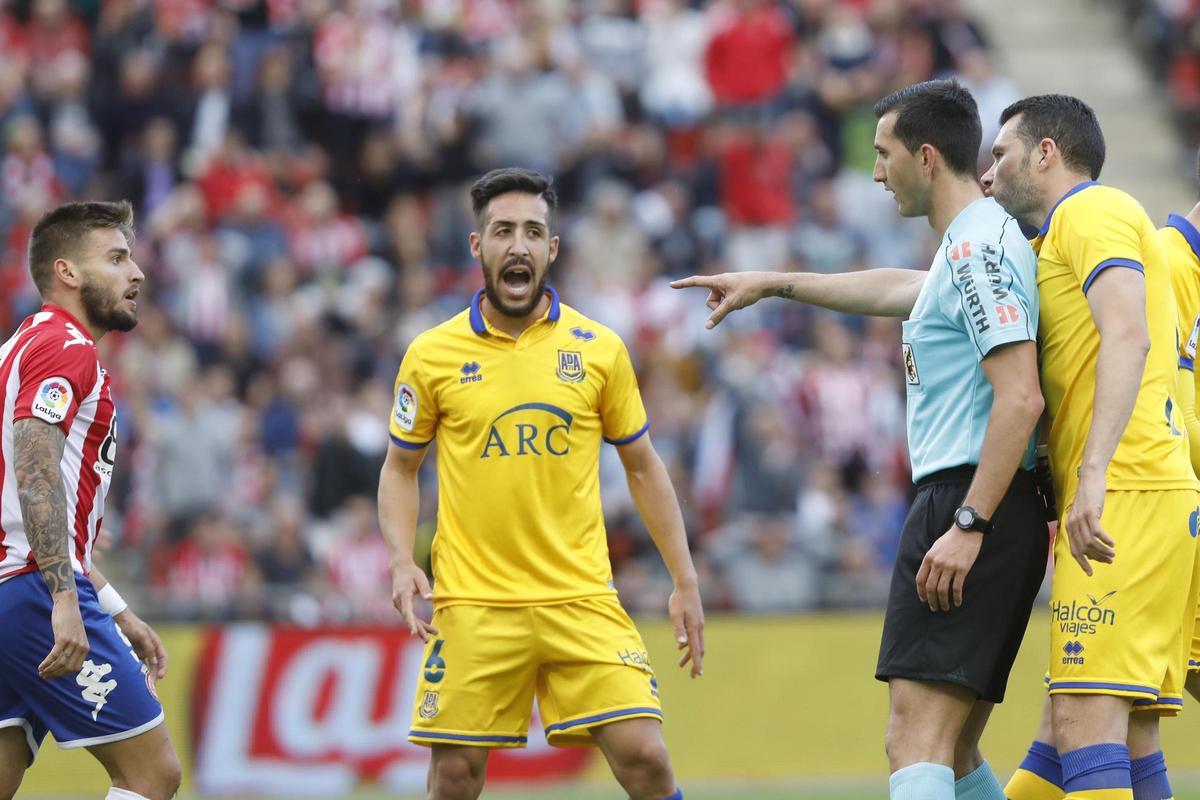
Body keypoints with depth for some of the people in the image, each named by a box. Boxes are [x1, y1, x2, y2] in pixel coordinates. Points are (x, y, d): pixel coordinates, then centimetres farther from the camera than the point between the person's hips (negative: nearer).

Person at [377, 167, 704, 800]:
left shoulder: (598, 349, 3)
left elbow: (641, 467, 12)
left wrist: (684, 582, 8)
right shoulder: (432, 355, 2)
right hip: (472, 606, 0)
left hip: (581, 599, 0)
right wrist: (401, 563, -4)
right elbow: (400, 468, 12)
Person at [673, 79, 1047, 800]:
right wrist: (771, 284, 50)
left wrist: (968, 524, -24)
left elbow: (1021, 397, -20)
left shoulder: (979, 247, -12)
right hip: (964, 506, 10)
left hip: (972, 501, -10)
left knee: (917, 741, -18)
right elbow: (894, 291, 42)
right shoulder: (972, 245, 20)